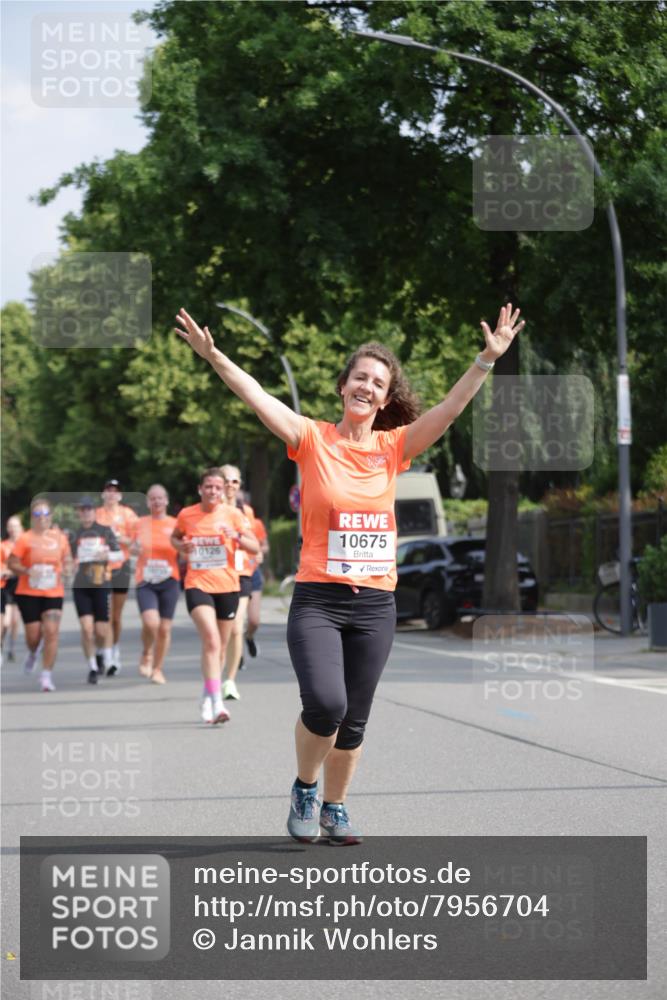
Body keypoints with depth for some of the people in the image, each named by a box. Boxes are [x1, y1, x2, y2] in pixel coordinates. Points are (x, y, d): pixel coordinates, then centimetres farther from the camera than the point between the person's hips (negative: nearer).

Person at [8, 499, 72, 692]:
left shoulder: (60, 537, 5)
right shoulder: (25, 539, -5)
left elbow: (67, 560, 18)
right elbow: (12, 563, -4)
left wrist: (67, 568, -4)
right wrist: (27, 571, -21)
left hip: (54, 594, 2)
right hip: (28, 594, -2)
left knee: (51, 632, -12)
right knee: (33, 635, -1)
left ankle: (47, 675, -6)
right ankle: (32, 654, 38)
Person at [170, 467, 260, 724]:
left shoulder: (233, 514, 0)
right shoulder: (186, 515, 1)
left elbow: (255, 546, 1)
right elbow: (175, 537, 21)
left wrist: (237, 537, -19)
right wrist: (181, 546, -2)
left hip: (227, 586, 2)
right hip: (198, 585, -2)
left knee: (220, 647, 12)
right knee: (211, 640, -22)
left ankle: (207, 698, 32)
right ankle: (216, 702, -27)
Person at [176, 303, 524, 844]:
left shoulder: (393, 446, 5)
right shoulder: (313, 439, -2)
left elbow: (451, 407, -3)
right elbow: (256, 395, -13)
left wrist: (488, 359, -14)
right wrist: (214, 357, -26)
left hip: (375, 603, 3)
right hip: (317, 600, -3)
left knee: (354, 719, 9)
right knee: (326, 703, -20)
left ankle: (334, 808, 29)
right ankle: (305, 790, 7)